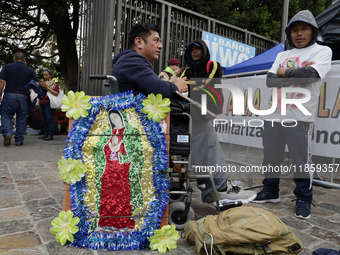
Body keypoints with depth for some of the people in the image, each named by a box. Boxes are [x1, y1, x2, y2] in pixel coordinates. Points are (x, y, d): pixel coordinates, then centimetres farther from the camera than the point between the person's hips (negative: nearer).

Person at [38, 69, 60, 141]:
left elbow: (56, 93, -13)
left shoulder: (54, 83, 0)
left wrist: (47, 87, -16)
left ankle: (50, 135, -8)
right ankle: (46, 133, 16)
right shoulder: (44, 83, 20)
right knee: (44, 119, 8)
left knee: (49, 119, -9)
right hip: (42, 103, 7)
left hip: (49, 103, -7)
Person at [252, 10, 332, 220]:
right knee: (271, 156, 10)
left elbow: (311, 74, -15)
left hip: (300, 117, -5)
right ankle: (271, 191, 26)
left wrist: (284, 73, -2)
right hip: (274, 114, 5)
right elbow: (270, 81, 5)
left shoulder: (322, 51, 4)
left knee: (302, 160, -2)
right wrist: (296, 75, -9)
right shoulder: (282, 55, 18)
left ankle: (304, 200, 15)